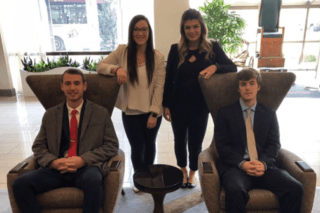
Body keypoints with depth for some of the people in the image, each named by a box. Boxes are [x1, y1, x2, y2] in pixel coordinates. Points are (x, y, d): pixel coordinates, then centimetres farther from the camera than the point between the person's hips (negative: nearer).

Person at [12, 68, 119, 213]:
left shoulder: (101, 113, 7)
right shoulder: (50, 115, 15)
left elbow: (112, 145, 3)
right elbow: (38, 146, 14)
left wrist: (83, 160, -12)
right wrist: (53, 162, -8)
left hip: (87, 167, -2)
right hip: (57, 169, 3)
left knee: (93, 181, -36)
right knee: (20, 184, -21)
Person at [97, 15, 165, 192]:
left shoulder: (158, 57, -7)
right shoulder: (122, 51, -5)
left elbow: (159, 87, -7)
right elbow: (100, 66, -4)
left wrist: (154, 113, -11)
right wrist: (117, 68, -25)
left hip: (151, 111, 1)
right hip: (130, 112, 0)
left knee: (149, 144, 18)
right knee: (137, 147, 8)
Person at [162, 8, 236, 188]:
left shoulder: (212, 47, -4)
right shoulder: (176, 49, -3)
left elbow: (233, 68, -6)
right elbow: (168, 79, 0)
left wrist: (215, 67, -26)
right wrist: (166, 105, -1)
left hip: (200, 106, -1)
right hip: (178, 105, 1)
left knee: (196, 142, 13)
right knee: (180, 141, 17)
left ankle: (193, 172, 41)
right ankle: (183, 171, 44)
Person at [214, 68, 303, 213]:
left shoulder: (269, 114, 16)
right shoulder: (225, 113, 8)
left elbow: (274, 145, 8)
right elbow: (222, 146, 0)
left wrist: (263, 163, -13)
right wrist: (242, 163, -16)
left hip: (264, 167, 3)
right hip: (235, 166, -3)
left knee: (295, 188, -23)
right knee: (235, 191, -35)